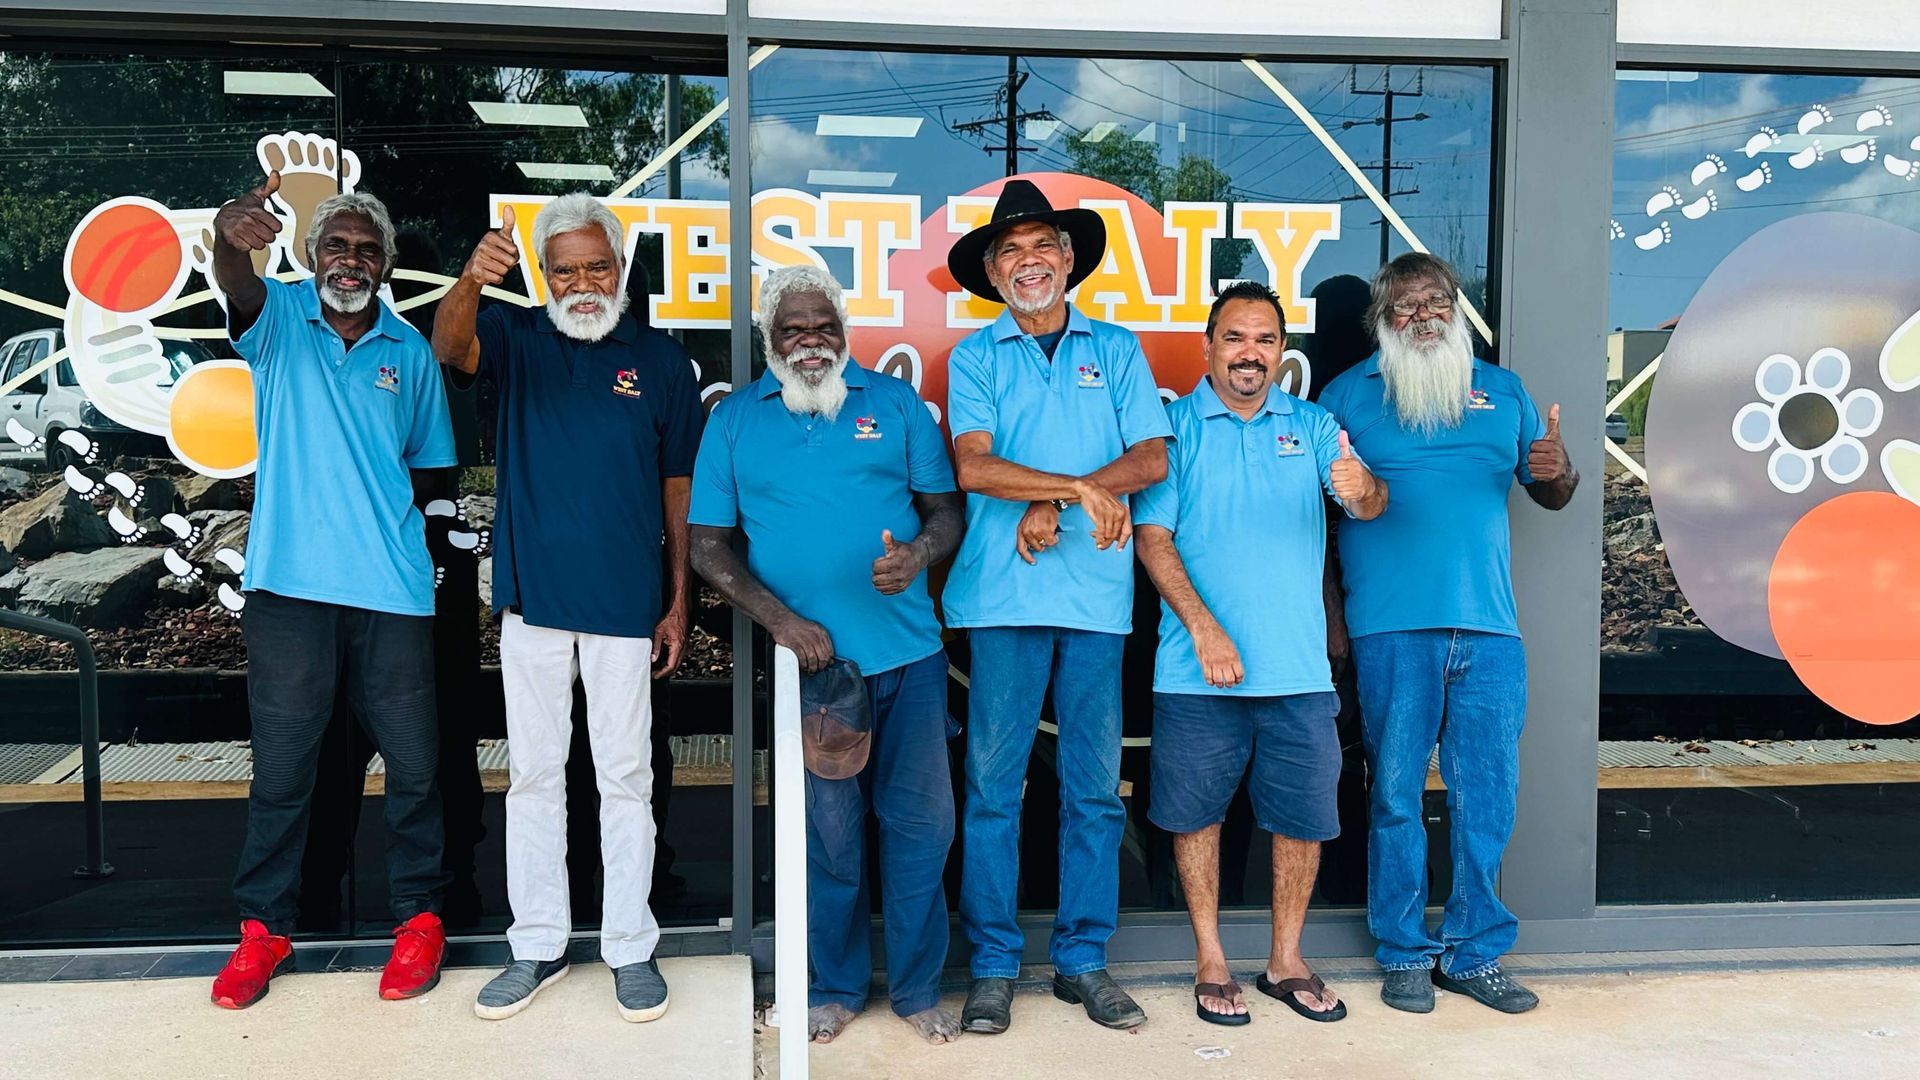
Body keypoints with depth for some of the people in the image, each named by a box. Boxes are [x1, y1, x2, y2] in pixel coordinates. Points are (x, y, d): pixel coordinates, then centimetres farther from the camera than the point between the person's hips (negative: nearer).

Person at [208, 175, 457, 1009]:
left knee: (413, 762, 6)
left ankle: (419, 917, 22)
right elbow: (236, 286, -21)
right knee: (280, 766, 8)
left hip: (393, 592, 1)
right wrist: (231, 236, -43)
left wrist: (400, 526, 1)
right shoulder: (279, 320, 3)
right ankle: (264, 929, 23)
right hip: (289, 585, -1)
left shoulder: (410, 352, 7)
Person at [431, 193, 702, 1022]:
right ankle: (538, 946, 23)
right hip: (532, 597, 1)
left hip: (625, 607, -1)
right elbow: (449, 346, -19)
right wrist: (472, 279, -41)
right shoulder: (515, 339, 5)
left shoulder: (661, 360, 4)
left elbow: (679, 487, 5)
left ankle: (631, 949, 18)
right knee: (531, 774, 10)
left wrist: (679, 601, 1)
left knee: (625, 776, 6)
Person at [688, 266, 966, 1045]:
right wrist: (782, 621, -10)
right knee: (828, 829, 10)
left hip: (908, 653, 1)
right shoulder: (735, 418, 6)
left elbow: (946, 510, 7)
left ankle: (917, 987, 23)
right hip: (807, 656, 0)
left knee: (920, 820, 5)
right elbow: (709, 546, 3)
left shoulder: (896, 403, 7)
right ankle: (836, 986, 28)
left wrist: (920, 553, -16)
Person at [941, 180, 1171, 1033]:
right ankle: (993, 965, 13)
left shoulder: (1116, 349, 13)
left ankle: (1083, 960, 18)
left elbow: (1152, 457, 2)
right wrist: (1083, 488, -15)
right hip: (1005, 590, -1)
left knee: (1095, 785, 6)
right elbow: (973, 466, -6)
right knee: (993, 781, 1)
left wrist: (1052, 506, -9)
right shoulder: (974, 356, 9)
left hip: (1098, 590, 2)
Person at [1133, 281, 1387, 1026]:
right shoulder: (1175, 425, 0)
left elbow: (1368, 504, -6)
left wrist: (1362, 489, -31)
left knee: (1304, 813, 8)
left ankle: (1286, 961, 27)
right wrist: (1203, 628, -16)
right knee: (1197, 811, 6)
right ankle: (1210, 963, 23)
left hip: (1299, 666, 3)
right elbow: (1151, 535, -6)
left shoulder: (1312, 426, 9)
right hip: (1199, 670, -2)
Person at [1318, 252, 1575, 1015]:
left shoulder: (1502, 391, 17)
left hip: (1489, 626, 3)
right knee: (1396, 794, 2)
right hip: (1392, 628, -3)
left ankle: (1475, 953, 19)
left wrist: (1556, 470, -6)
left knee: (1488, 797, 5)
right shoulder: (1348, 395, 7)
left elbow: (1552, 496, 19)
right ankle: (1406, 954, 15)